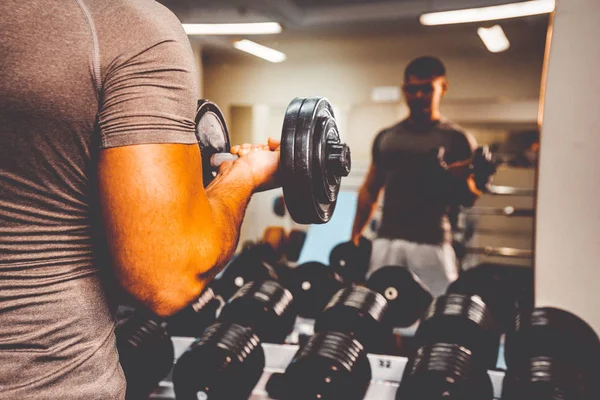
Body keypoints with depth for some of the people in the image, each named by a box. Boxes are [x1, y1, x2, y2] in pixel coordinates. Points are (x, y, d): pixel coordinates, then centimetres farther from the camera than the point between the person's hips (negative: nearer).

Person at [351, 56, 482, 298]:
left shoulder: (456, 139, 4)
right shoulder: (386, 138, 14)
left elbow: (469, 198, 0)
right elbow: (370, 190, 17)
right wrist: (355, 236, 11)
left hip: (431, 243, -3)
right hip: (387, 241, 3)